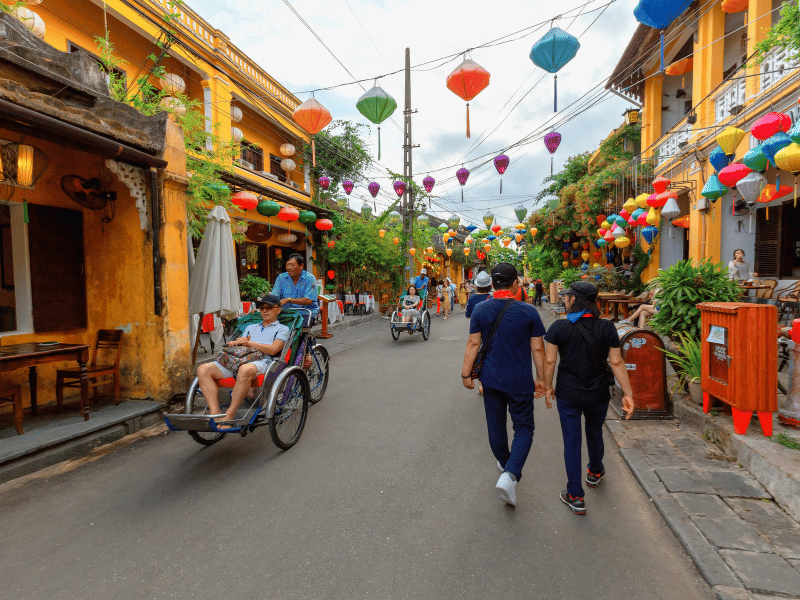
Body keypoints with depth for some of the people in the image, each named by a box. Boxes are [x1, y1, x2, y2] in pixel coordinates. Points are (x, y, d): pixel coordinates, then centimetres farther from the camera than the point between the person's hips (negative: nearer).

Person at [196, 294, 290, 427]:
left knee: (245, 370, -42)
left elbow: (273, 350, -1)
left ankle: (230, 414, -30)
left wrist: (249, 343, -1)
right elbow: (237, 345, 26)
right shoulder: (251, 327, 36)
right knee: (203, 369, -18)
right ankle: (215, 412, -27)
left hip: (261, 362, -6)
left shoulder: (282, 329, 16)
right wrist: (240, 342, 3)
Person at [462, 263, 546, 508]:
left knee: (496, 425, 20)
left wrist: (466, 373, 3)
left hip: (491, 379, 3)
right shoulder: (528, 312, -11)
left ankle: (505, 464, 41)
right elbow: (537, 348, -5)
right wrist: (540, 378, 6)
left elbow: (473, 344, -6)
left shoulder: (480, 310, -7)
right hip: (520, 382, -2)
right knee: (523, 428, 11)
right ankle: (510, 474, -6)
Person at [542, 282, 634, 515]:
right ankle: (595, 472, 51)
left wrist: (547, 387, 1)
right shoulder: (607, 328, -7)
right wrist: (627, 393, 0)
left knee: (572, 441, 8)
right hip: (598, 394, 3)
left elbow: (549, 360, -11)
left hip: (568, 394, -2)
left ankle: (575, 497, 15)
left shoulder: (559, 327, -13)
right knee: (594, 433, 26)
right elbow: (617, 363, -6)